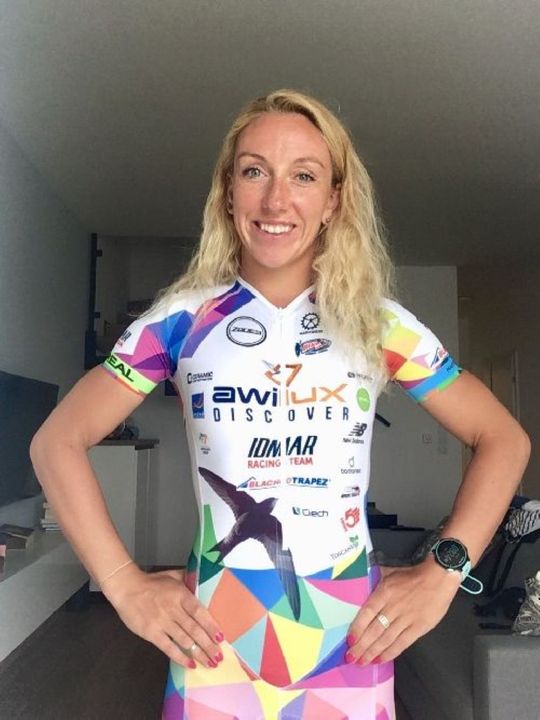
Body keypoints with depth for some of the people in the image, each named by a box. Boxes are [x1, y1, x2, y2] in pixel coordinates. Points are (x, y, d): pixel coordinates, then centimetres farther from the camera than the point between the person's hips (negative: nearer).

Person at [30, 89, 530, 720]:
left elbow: (503, 439, 3)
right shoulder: (182, 318, -4)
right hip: (214, 647, 0)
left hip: (351, 642, 1)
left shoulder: (379, 323, -3)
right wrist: (123, 583, -7)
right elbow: (57, 441, -1)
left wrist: (442, 573, -7)